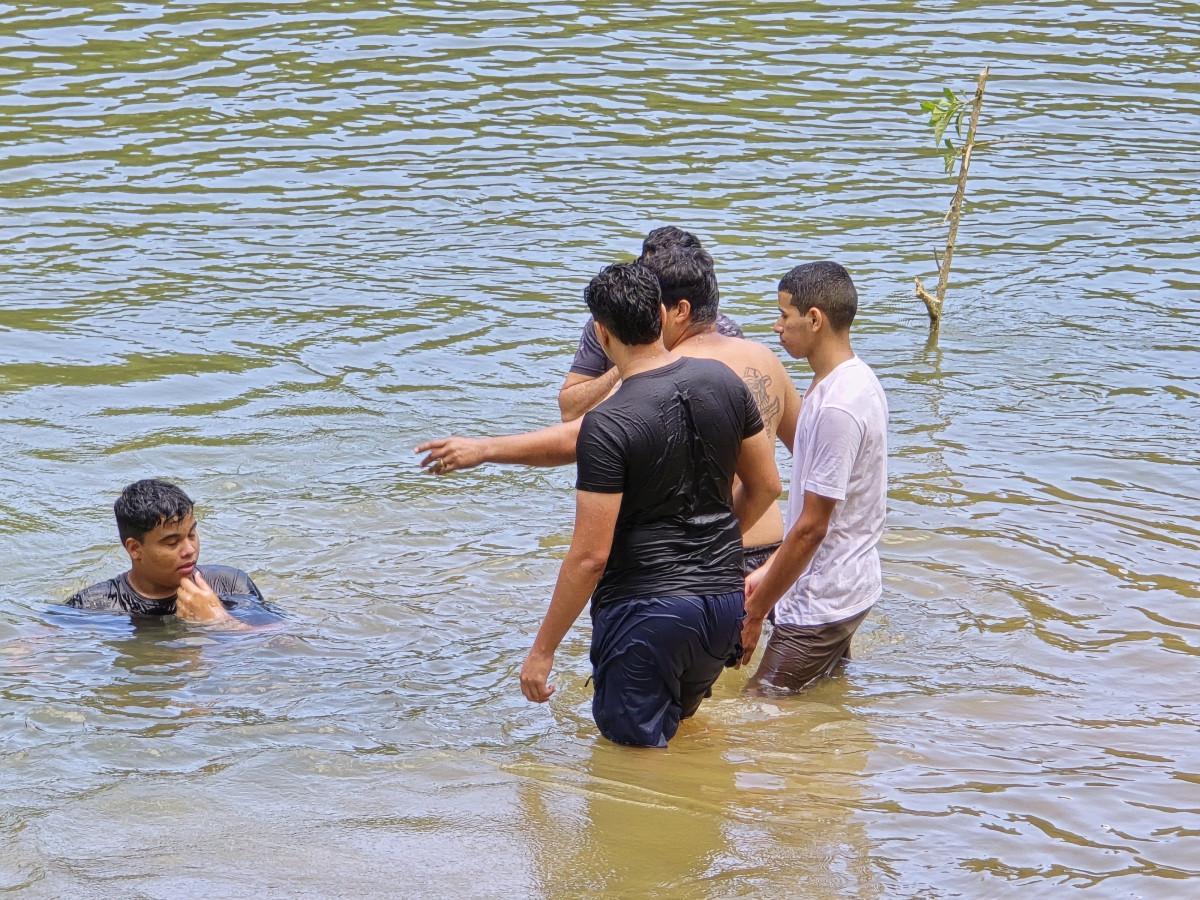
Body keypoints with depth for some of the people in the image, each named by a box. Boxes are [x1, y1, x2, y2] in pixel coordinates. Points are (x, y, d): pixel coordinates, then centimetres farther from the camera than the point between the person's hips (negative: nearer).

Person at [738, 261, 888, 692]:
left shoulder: (837, 408, -25)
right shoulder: (856, 381, 8)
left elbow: (811, 528, -23)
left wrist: (755, 613, -16)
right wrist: (769, 569, 16)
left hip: (822, 605, -10)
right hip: (848, 586, 10)